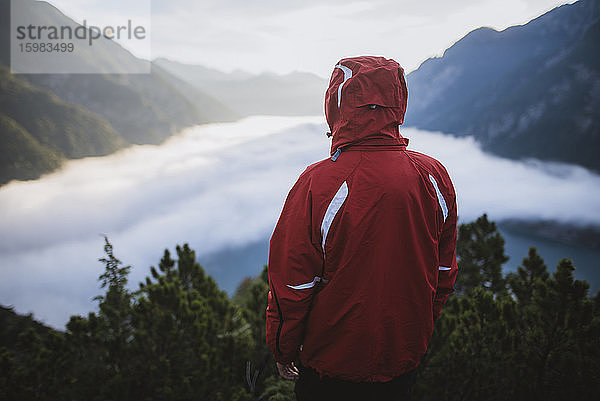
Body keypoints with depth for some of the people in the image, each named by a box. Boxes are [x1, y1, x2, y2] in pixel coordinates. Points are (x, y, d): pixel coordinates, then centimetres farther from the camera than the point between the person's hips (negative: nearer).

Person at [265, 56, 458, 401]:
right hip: (406, 358, 5)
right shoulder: (435, 177, -9)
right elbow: (444, 274, 2)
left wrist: (284, 353, -1)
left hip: (332, 364, -4)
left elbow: (292, 285, -17)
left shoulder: (319, 183, -25)